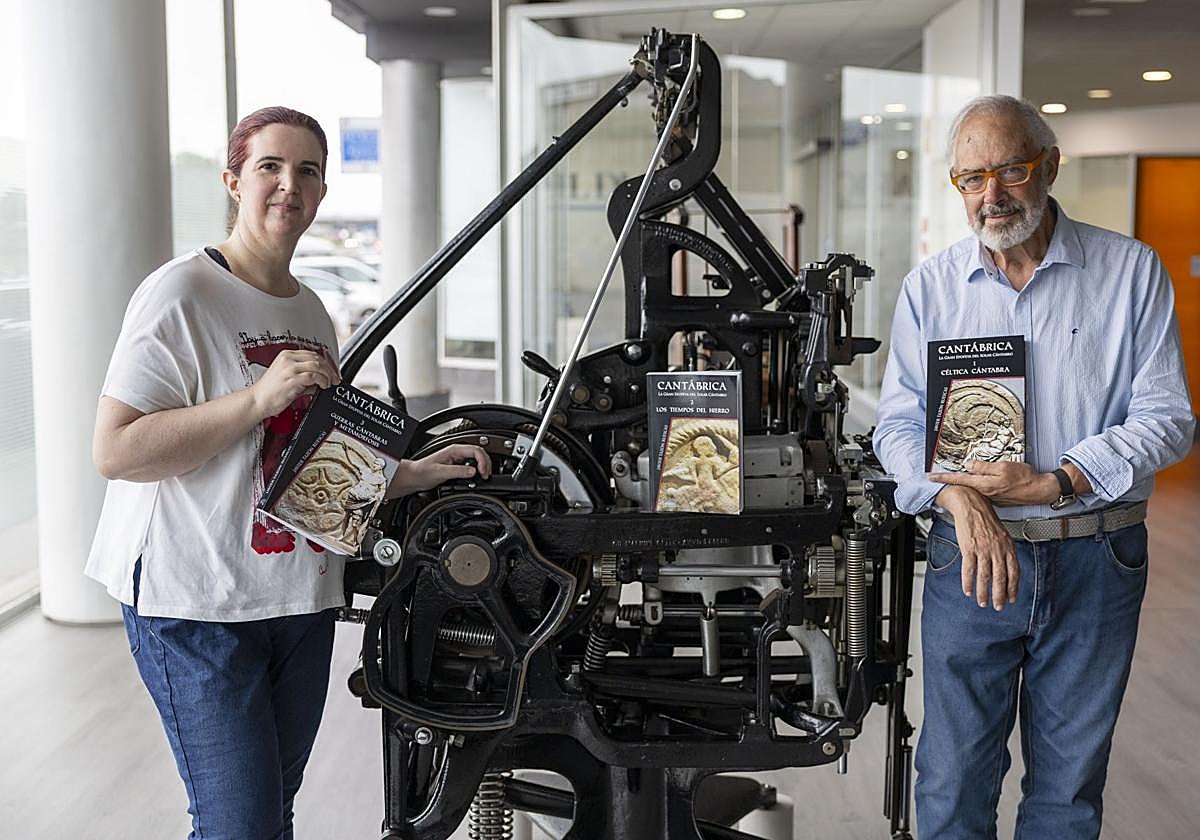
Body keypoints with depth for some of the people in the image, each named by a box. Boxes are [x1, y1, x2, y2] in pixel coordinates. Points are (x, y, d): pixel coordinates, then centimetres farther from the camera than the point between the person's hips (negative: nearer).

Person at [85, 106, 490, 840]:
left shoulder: (312, 312, 14)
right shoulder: (183, 293, -11)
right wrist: (260, 398, -24)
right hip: (196, 606, -7)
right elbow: (114, 451, -19)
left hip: (302, 600, 8)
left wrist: (417, 474, 8)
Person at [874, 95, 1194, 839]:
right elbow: (900, 424, 0)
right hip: (970, 557, 1)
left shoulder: (1130, 270, -2)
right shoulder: (930, 287, 3)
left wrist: (1054, 484, -18)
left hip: (1096, 562, 0)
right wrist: (961, 499, -19)